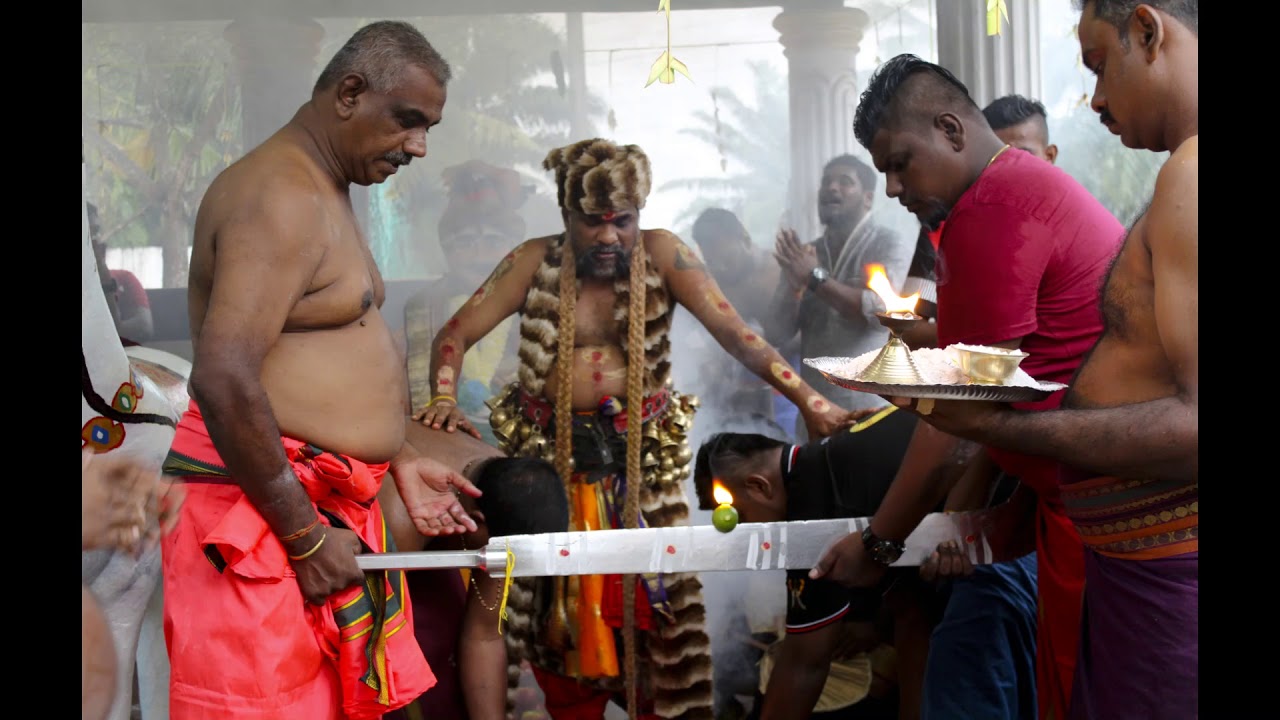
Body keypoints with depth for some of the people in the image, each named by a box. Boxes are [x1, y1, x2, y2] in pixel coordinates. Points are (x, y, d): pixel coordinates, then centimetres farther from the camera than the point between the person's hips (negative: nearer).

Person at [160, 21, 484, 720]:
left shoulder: (326, 194, 17)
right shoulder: (282, 196, -16)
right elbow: (223, 379, -25)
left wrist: (398, 459, 19)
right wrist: (304, 536, -20)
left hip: (325, 503, 10)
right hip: (258, 509, -10)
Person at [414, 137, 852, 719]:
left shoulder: (662, 255, -3)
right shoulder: (536, 262, -1)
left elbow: (733, 331, -10)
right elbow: (457, 332, -1)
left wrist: (805, 398, -20)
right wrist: (444, 398, -21)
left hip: (642, 454, 0)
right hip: (551, 453, 1)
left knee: (652, 599, -2)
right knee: (562, 604, 5)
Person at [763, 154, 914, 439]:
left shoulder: (890, 245, -1)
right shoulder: (803, 255, 12)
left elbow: (883, 312, -19)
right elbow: (776, 334, 5)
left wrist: (816, 278, -14)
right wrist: (795, 286, -13)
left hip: (872, 415, -4)